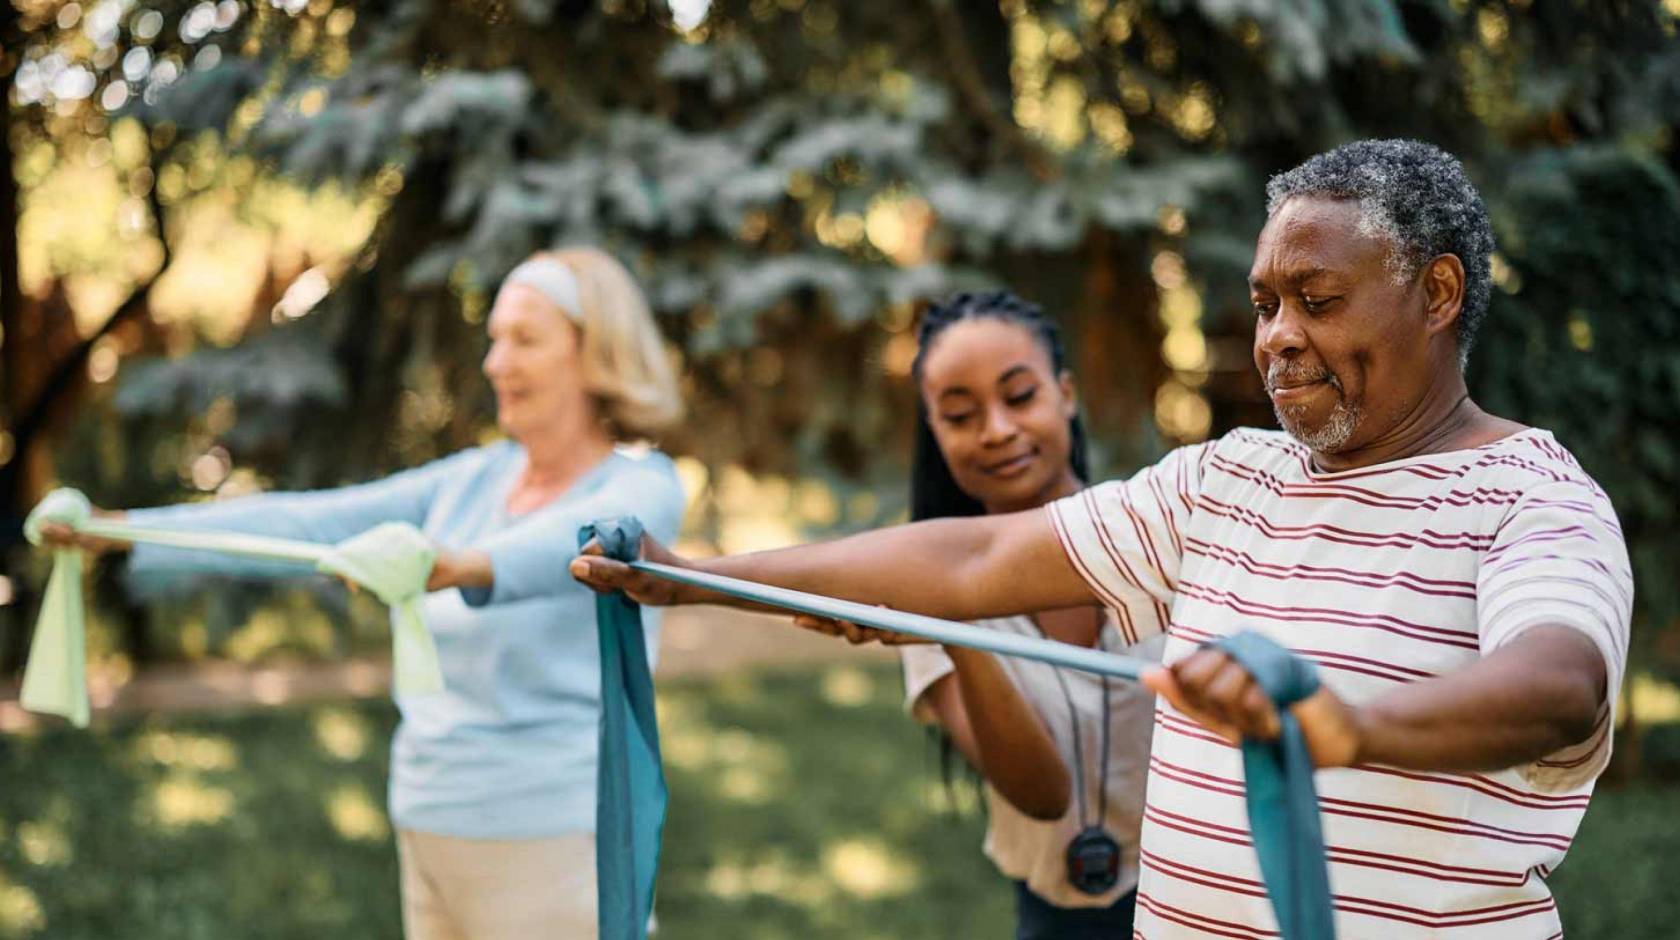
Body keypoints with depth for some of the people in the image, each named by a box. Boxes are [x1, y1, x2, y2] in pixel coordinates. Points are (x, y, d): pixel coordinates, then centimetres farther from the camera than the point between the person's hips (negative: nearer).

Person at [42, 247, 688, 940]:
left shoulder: (642, 491, -10)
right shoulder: (476, 479, 9)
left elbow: (576, 543, -34)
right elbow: (307, 525, 2)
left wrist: (464, 567, -54)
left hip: (552, 848, -7)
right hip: (436, 831, 7)